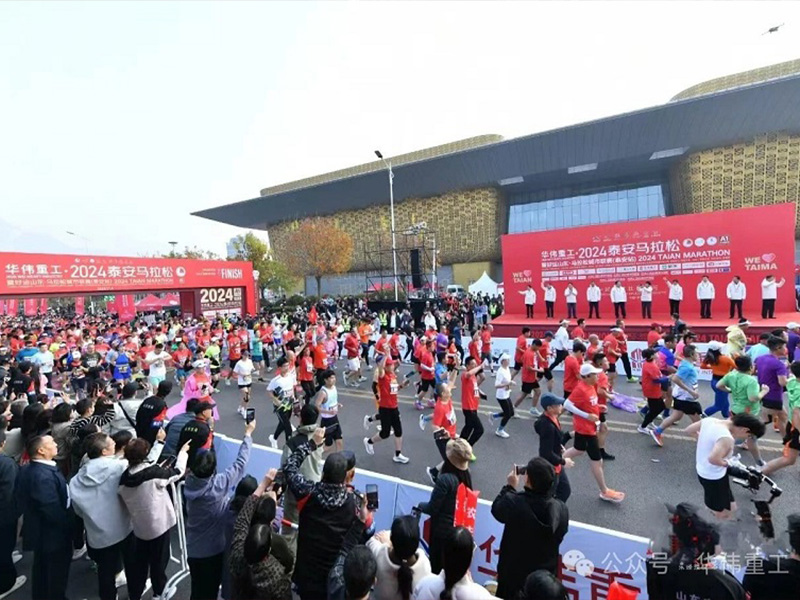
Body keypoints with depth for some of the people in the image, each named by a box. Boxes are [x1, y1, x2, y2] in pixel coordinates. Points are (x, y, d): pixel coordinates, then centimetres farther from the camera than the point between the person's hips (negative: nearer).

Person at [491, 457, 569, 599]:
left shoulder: (514, 502, -32)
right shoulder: (562, 510, -22)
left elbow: (496, 509, -10)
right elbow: (558, 537, -2)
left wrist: (509, 487, 2)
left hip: (513, 574, -2)